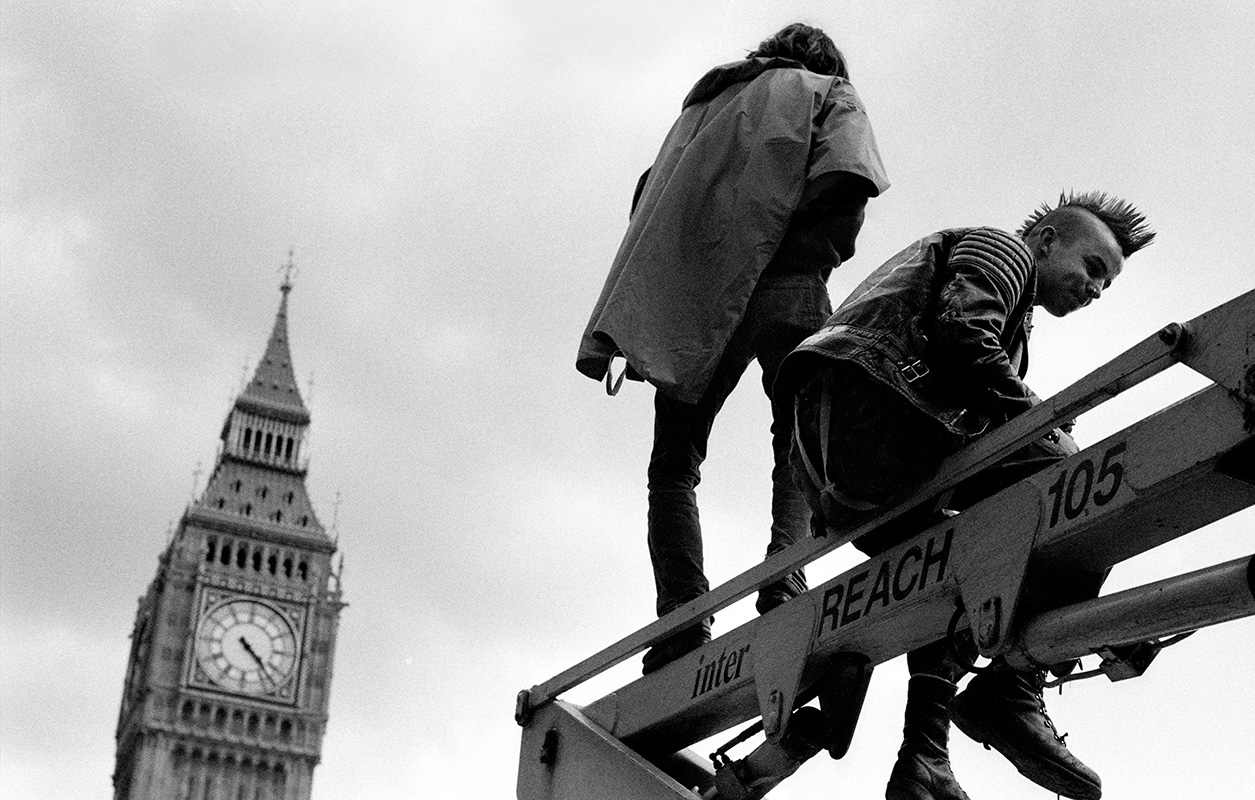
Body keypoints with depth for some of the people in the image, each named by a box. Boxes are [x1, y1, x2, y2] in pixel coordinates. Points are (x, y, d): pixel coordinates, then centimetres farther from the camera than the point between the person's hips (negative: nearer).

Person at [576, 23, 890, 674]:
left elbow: (649, 204, 19)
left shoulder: (706, 101, 32)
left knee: (674, 465, 7)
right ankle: (784, 584, -14)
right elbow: (846, 182, -4)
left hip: (687, 298, 3)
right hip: (782, 288, -3)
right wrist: (814, 258, 9)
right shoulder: (829, 92, 19)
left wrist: (615, 331, 15)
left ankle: (683, 624, -9)